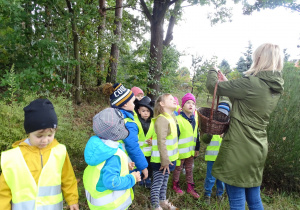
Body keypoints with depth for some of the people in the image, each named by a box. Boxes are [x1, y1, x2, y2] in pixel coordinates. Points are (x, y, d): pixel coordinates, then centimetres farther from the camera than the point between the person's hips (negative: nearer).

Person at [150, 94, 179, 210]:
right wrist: (165, 160, -23)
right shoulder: (162, 119, -21)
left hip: (168, 158, 9)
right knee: (157, 183, 5)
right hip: (161, 160, -9)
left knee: (164, 181, 23)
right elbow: (161, 142, -24)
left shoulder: (171, 116, 8)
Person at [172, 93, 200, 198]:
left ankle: (190, 188, 32)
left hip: (191, 150, 6)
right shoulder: (178, 119, -18)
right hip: (181, 151, -6)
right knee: (178, 168, 12)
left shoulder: (194, 119, 4)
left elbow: (196, 135, 13)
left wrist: (197, 148, 15)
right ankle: (175, 185, 32)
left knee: (189, 169, 18)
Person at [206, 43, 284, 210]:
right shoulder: (276, 88, 7)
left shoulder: (251, 83, -18)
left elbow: (213, 86, -9)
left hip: (239, 148, -8)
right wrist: (227, 82, 21)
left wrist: (213, 72, 12)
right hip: (258, 148, 8)